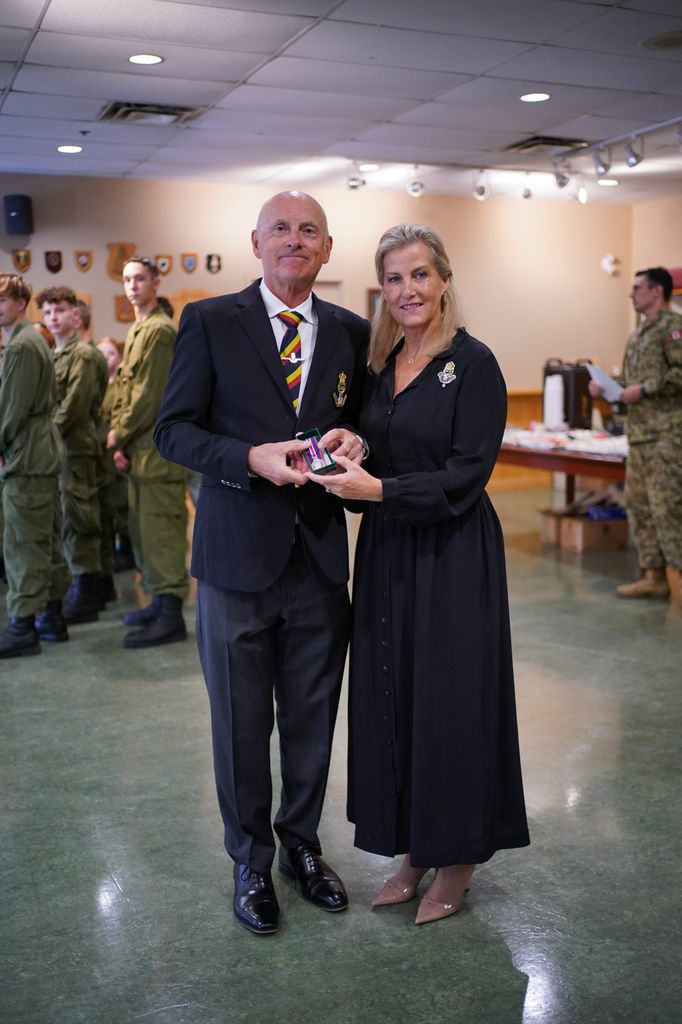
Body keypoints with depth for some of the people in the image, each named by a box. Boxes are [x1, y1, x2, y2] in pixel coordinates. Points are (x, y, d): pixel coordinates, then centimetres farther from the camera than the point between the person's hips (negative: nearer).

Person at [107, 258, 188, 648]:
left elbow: (151, 395, -17)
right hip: (137, 449, 10)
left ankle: (171, 617, -3)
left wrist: (120, 436, -8)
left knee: (160, 530, -8)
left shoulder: (160, 330, -12)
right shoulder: (136, 331, 19)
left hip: (157, 450, -10)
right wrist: (118, 438, 6)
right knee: (143, 529, 15)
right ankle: (161, 601, 26)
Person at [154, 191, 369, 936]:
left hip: (321, 557, 3)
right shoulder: (209, 322, -3)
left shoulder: (350, 332, 7)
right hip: (238, 558, -3)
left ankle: (301, 844, 38)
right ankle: (251, 863, 31)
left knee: (312, 720, 15)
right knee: (240, 725, 11)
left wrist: (350, 441, -9)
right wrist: (253, 458, -21)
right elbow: (173, 429, -6)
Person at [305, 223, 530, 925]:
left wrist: (379, 489, -22)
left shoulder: (473, 364, -10)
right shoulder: (379, 364, 10)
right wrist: (346, 464, -4)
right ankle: (413, 850, 28)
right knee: (390, 697, 11)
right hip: (387, 553, 7)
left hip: (453, 556, -6)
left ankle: (457, 859, 22)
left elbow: (468, 474, -15)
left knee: (450, 700, 3)